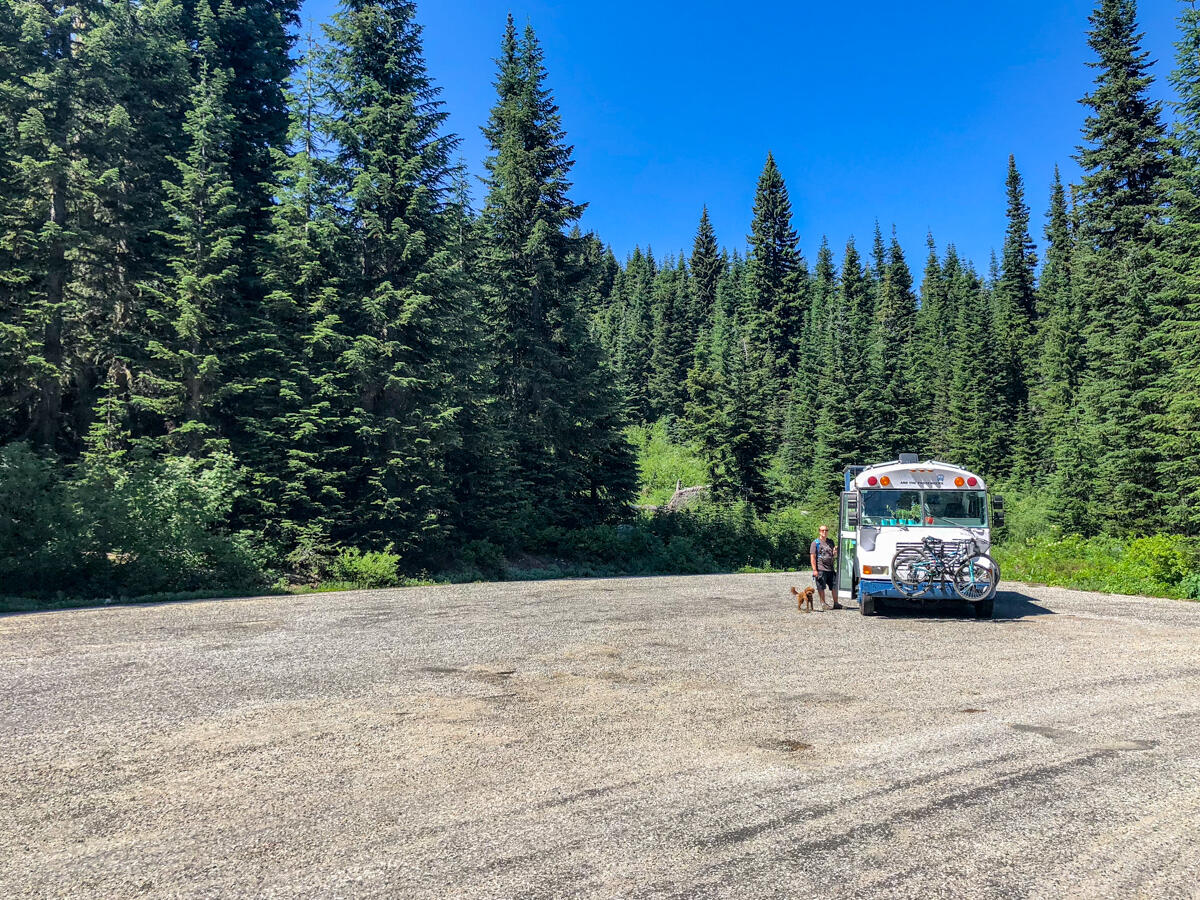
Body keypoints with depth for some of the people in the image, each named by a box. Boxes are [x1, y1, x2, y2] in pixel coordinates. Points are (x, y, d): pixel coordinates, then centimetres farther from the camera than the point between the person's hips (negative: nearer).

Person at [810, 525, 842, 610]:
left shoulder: (831, 542, 16)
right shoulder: (816, 543, -1)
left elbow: (835, 556, 21)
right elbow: (813, 557, -6)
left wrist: (835, 551, -4)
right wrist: (814, 570, -13)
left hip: (831, 569, 6)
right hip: (821, 569, -5)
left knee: (834, 587, 7)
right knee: (821, 587, -2)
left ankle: (836, 604, 16)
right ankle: (823, 603, 8)